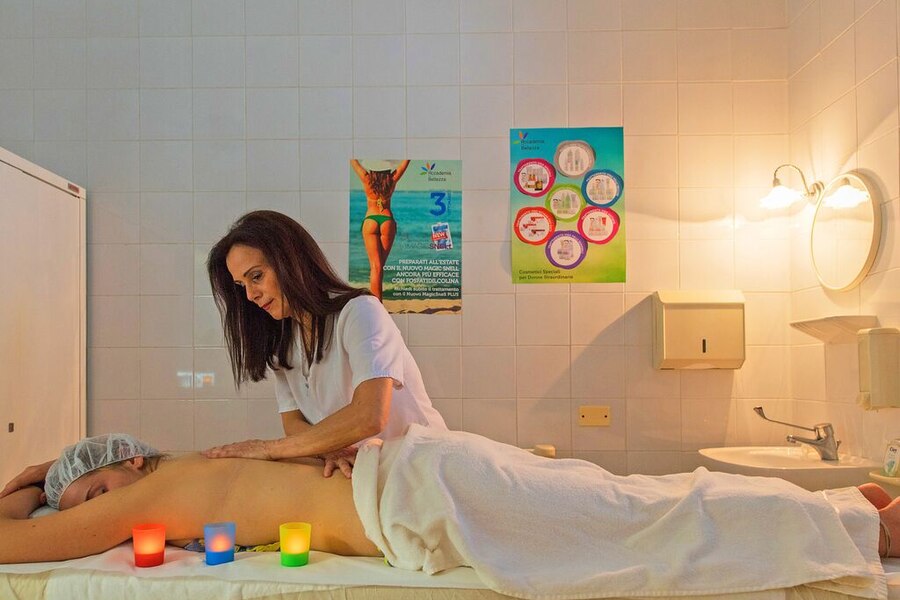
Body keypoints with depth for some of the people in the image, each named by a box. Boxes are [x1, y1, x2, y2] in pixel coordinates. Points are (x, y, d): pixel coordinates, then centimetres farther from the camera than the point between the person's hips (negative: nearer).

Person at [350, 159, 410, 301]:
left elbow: (353, 160, 7)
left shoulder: (367, 179, -6)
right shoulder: (392, 180, -2)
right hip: (387, 221, 1)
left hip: (370, 221, -1)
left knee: (375, 266, -4)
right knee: (380, 265, 10)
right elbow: (406, 160, 8)